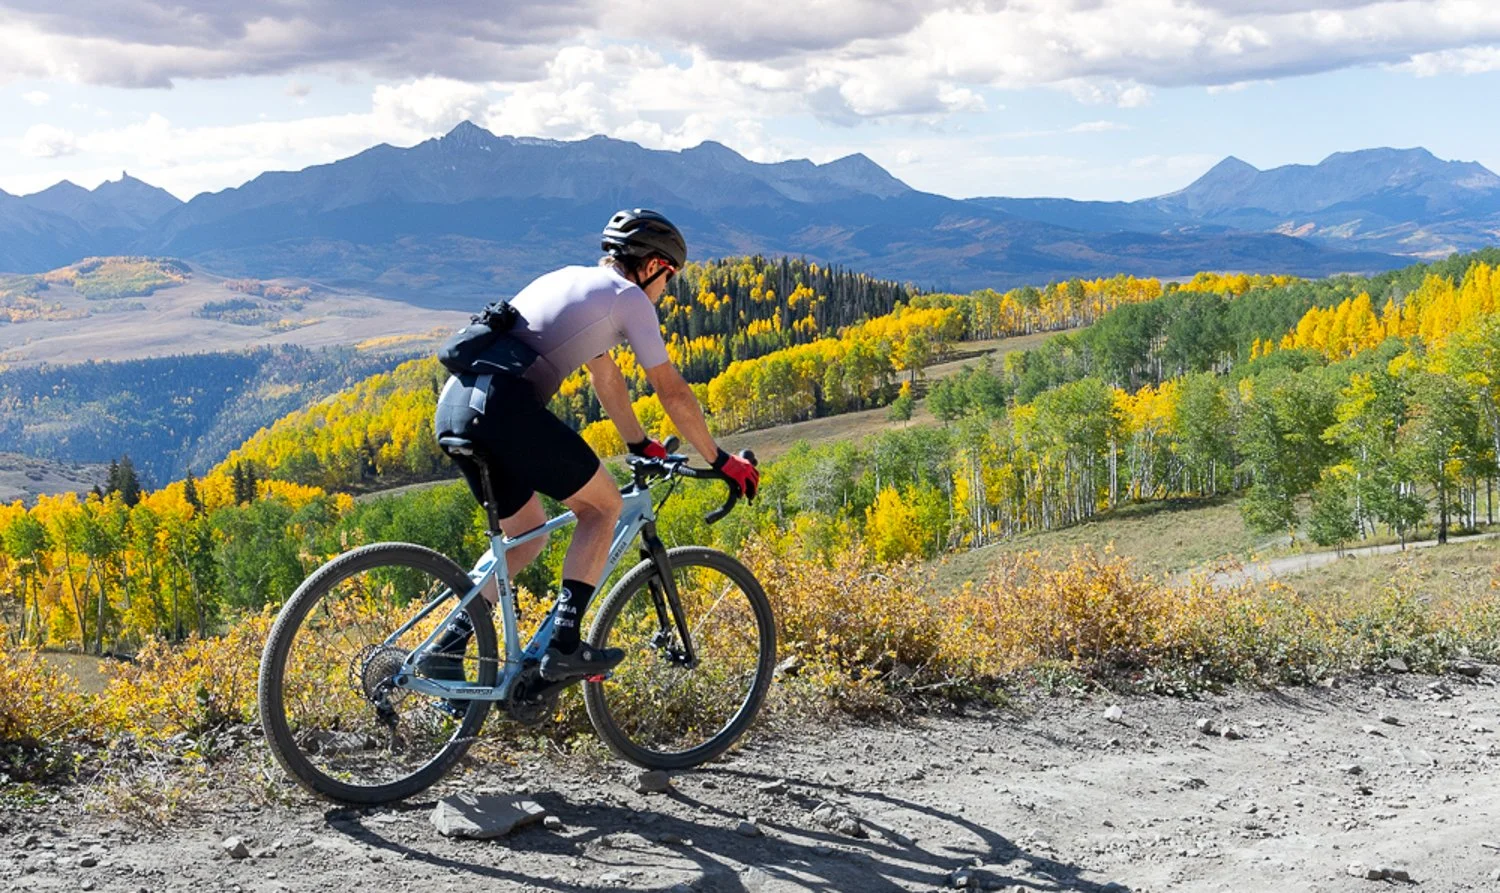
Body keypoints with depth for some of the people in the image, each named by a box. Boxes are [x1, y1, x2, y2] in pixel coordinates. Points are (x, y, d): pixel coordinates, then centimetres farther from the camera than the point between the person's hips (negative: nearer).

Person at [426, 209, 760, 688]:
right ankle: (564, 645, 1)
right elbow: (672, 392, 9)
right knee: (602, 505, 10)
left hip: (453, 406, 8)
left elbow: (606, 377, 39)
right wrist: (720, 460, 20)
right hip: (506, 407, -8)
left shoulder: (569, 279, 31)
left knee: (527, 532, 23)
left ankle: (448, 645, 15)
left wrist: (641, 444, 48)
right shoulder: (627, 295, 7)